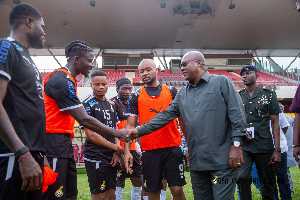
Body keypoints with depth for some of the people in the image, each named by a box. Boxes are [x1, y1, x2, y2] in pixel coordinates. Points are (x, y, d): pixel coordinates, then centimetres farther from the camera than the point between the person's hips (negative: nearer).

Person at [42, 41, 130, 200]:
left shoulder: (66, 79, 16)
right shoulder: (61, 80, -17)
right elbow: (84, 120, -19)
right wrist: (118, 133, -11)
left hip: (64, 144, 10)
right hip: (54, 145, -10)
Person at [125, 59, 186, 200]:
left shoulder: (172, 91, 6)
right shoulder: (136, 96, 5)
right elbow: (130, 125, 4)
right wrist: (127, 151, -6)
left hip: (172, 148, 0)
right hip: (149, 151, 1)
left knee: (177, 189, -1)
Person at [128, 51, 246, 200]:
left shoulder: (221, 82, 0)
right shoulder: (182, 94, 15)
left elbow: (237, 114, -5)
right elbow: (165, 116, 11)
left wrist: (236, 145, -11)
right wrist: (140, 130, 3)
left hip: (221, 160, -5)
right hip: (196, 162, 6)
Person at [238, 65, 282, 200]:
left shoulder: (268, 95, 4)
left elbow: (275, 123, 1)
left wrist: (277, 149, -5)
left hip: (264, 145, -1)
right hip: (243, 146, 2)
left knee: (266, 181, 6)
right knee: (242, 177, -8)